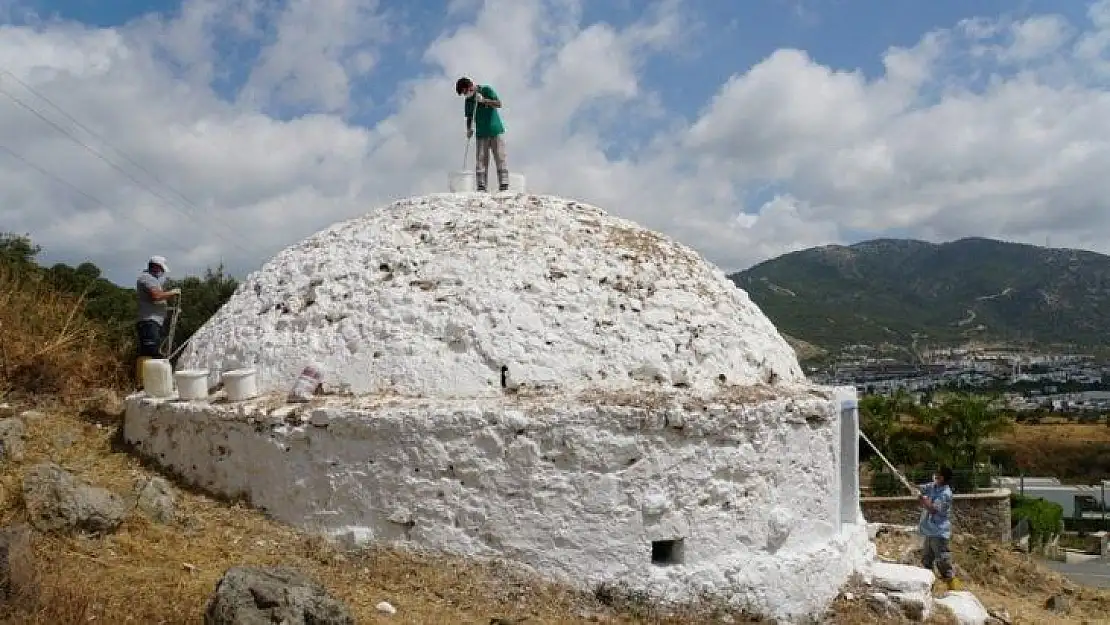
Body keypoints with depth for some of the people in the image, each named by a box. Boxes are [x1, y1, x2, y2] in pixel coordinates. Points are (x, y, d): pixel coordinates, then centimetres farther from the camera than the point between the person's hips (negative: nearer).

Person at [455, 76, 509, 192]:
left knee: (500, 157, -6)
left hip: (496, 130, -4)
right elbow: (469, 117, 15)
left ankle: (504, 184, -5)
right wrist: (469, 129, -2)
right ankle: (481, 186, -2)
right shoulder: (468, 100, 8)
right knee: (480, 160, -3)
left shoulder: (486, 90, -4)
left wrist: (484, 100, -23)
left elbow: (499, 104, -12)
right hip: (481, 133, 4)